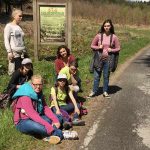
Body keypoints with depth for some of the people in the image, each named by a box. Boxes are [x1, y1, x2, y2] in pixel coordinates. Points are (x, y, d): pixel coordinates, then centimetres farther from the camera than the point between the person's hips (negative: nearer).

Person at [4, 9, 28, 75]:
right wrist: (9, 52, -16)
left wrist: (25, 51, 16)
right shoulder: (9, 26, -4)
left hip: (22, 52, 6)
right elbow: (6, 40, -9)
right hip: (14, 52, -6)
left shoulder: (19, 27, 14)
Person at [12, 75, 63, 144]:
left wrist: (55, 120, -22)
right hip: (23, 121, -8)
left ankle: (48, 136, -26)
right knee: (39, 126, -38)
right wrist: (47, 125, -41)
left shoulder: (39, 94, 3)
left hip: (36, 118, 8)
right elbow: (32, 114, -33)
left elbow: (46, 108, -5)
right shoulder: (25, 95, -22)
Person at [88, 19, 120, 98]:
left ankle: (105, 92, 24)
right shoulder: (99, 35, -3)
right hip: (99, 59, 0)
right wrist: (98, 47, -14)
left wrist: (111, 50, -14)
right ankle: (94, 91, 20)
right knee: (96, 76, 7)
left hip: (108, 59, 0)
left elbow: (118, 48, 4)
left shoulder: (114, 37, -3)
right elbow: (92, 46, 4)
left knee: (106, 76, 10)